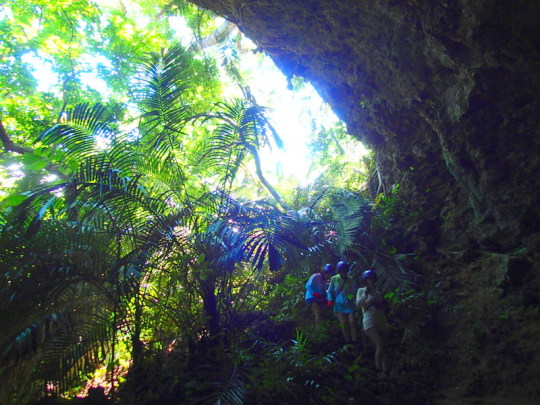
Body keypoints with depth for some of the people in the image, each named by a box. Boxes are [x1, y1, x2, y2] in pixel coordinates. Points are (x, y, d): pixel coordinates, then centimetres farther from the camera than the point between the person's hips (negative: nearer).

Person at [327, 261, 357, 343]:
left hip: (349, 304, 1)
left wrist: (351, 296, -12)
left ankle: (354, 340, 7)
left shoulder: (350, 280, 1)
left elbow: (352, 292, 10)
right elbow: (330, 291, 5)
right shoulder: (334, 279, -3)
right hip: (339, 304, -1)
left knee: (352, 322, -6)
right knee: (343, 323, -6)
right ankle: (347, 341, 8)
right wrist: (330, 299, -10)